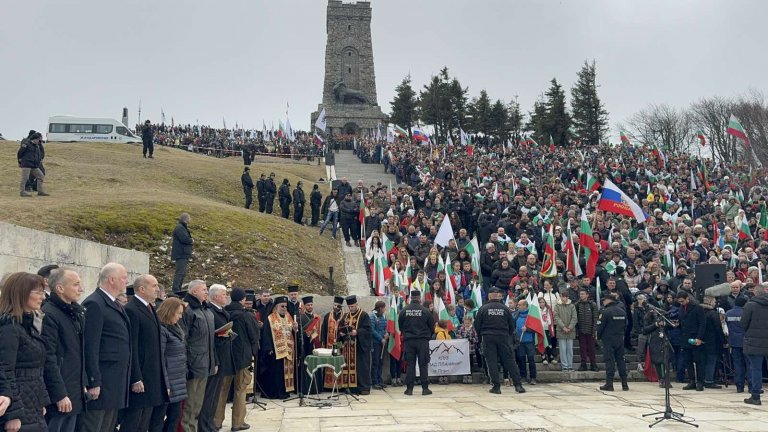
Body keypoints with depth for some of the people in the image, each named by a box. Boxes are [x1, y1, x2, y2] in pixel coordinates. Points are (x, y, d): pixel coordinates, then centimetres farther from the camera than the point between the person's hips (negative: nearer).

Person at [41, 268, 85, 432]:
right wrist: (59, 395, -18)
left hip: (75, 393, 8)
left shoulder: (77, 312, 13)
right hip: (59, 395, -8)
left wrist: (83, 384, 14)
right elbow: (48, 359, -18)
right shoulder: (48, 314, -13)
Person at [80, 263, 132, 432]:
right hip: (101, 382, -9)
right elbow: (90, 347, -17)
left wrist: (125, 379, 14)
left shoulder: (117, 305, 15)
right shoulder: (94, 304, -13)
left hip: (116, 382, 9)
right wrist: (93, 382, -19)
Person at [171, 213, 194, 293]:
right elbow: (184, 239, -24)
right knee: (180, 273, -14)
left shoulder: (183, 228, 22)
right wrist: (192, 241, -5)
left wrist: (191, 241, -1)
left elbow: (188, 239, 20)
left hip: (184, 254, 11)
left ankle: (178, 290, 18)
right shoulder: (179, 228, -12)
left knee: (183, 273, 13)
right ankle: (175, 290, -16)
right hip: (181, 254, -11)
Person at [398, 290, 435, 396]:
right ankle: (425, 388, 5)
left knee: (410, 364, 6)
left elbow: (400, 327, 7)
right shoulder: (425, 311, -7)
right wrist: (428, 336, 19)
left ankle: (409, 388, 5)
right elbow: (432, 326, 1)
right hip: (423, 340, -2)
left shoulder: (403, 311, -2)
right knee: (423, 364, 4)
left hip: (409, 341, 2)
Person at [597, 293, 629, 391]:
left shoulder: (605, 312, -14)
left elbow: (600, 326, -12)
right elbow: (625, 325, 13)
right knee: (621, 360, 10)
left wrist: (599, 337, 4)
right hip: (620, 339, 6)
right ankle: (624, 384, 12)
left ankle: (609, 384, -3)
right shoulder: (622, 311, 7)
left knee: (609, 361, -3)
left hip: (608, 340, -6)